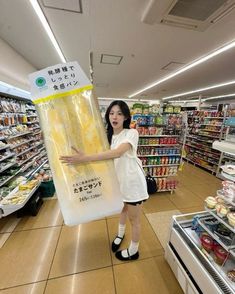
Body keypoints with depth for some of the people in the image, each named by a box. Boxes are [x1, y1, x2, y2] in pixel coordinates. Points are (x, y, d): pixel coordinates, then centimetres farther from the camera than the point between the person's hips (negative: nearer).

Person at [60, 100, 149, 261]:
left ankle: (133, 251, 43)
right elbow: (106, 156, -3)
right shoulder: (108, 136, 2)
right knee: (122, 209, 30)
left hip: (133, 181, -6)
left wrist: (85, 158, -43)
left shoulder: (132, 133, -20)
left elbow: (118, 152, -37)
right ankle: (120, 234, 60)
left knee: (134, 218, 15)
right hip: (119, 180, 6)